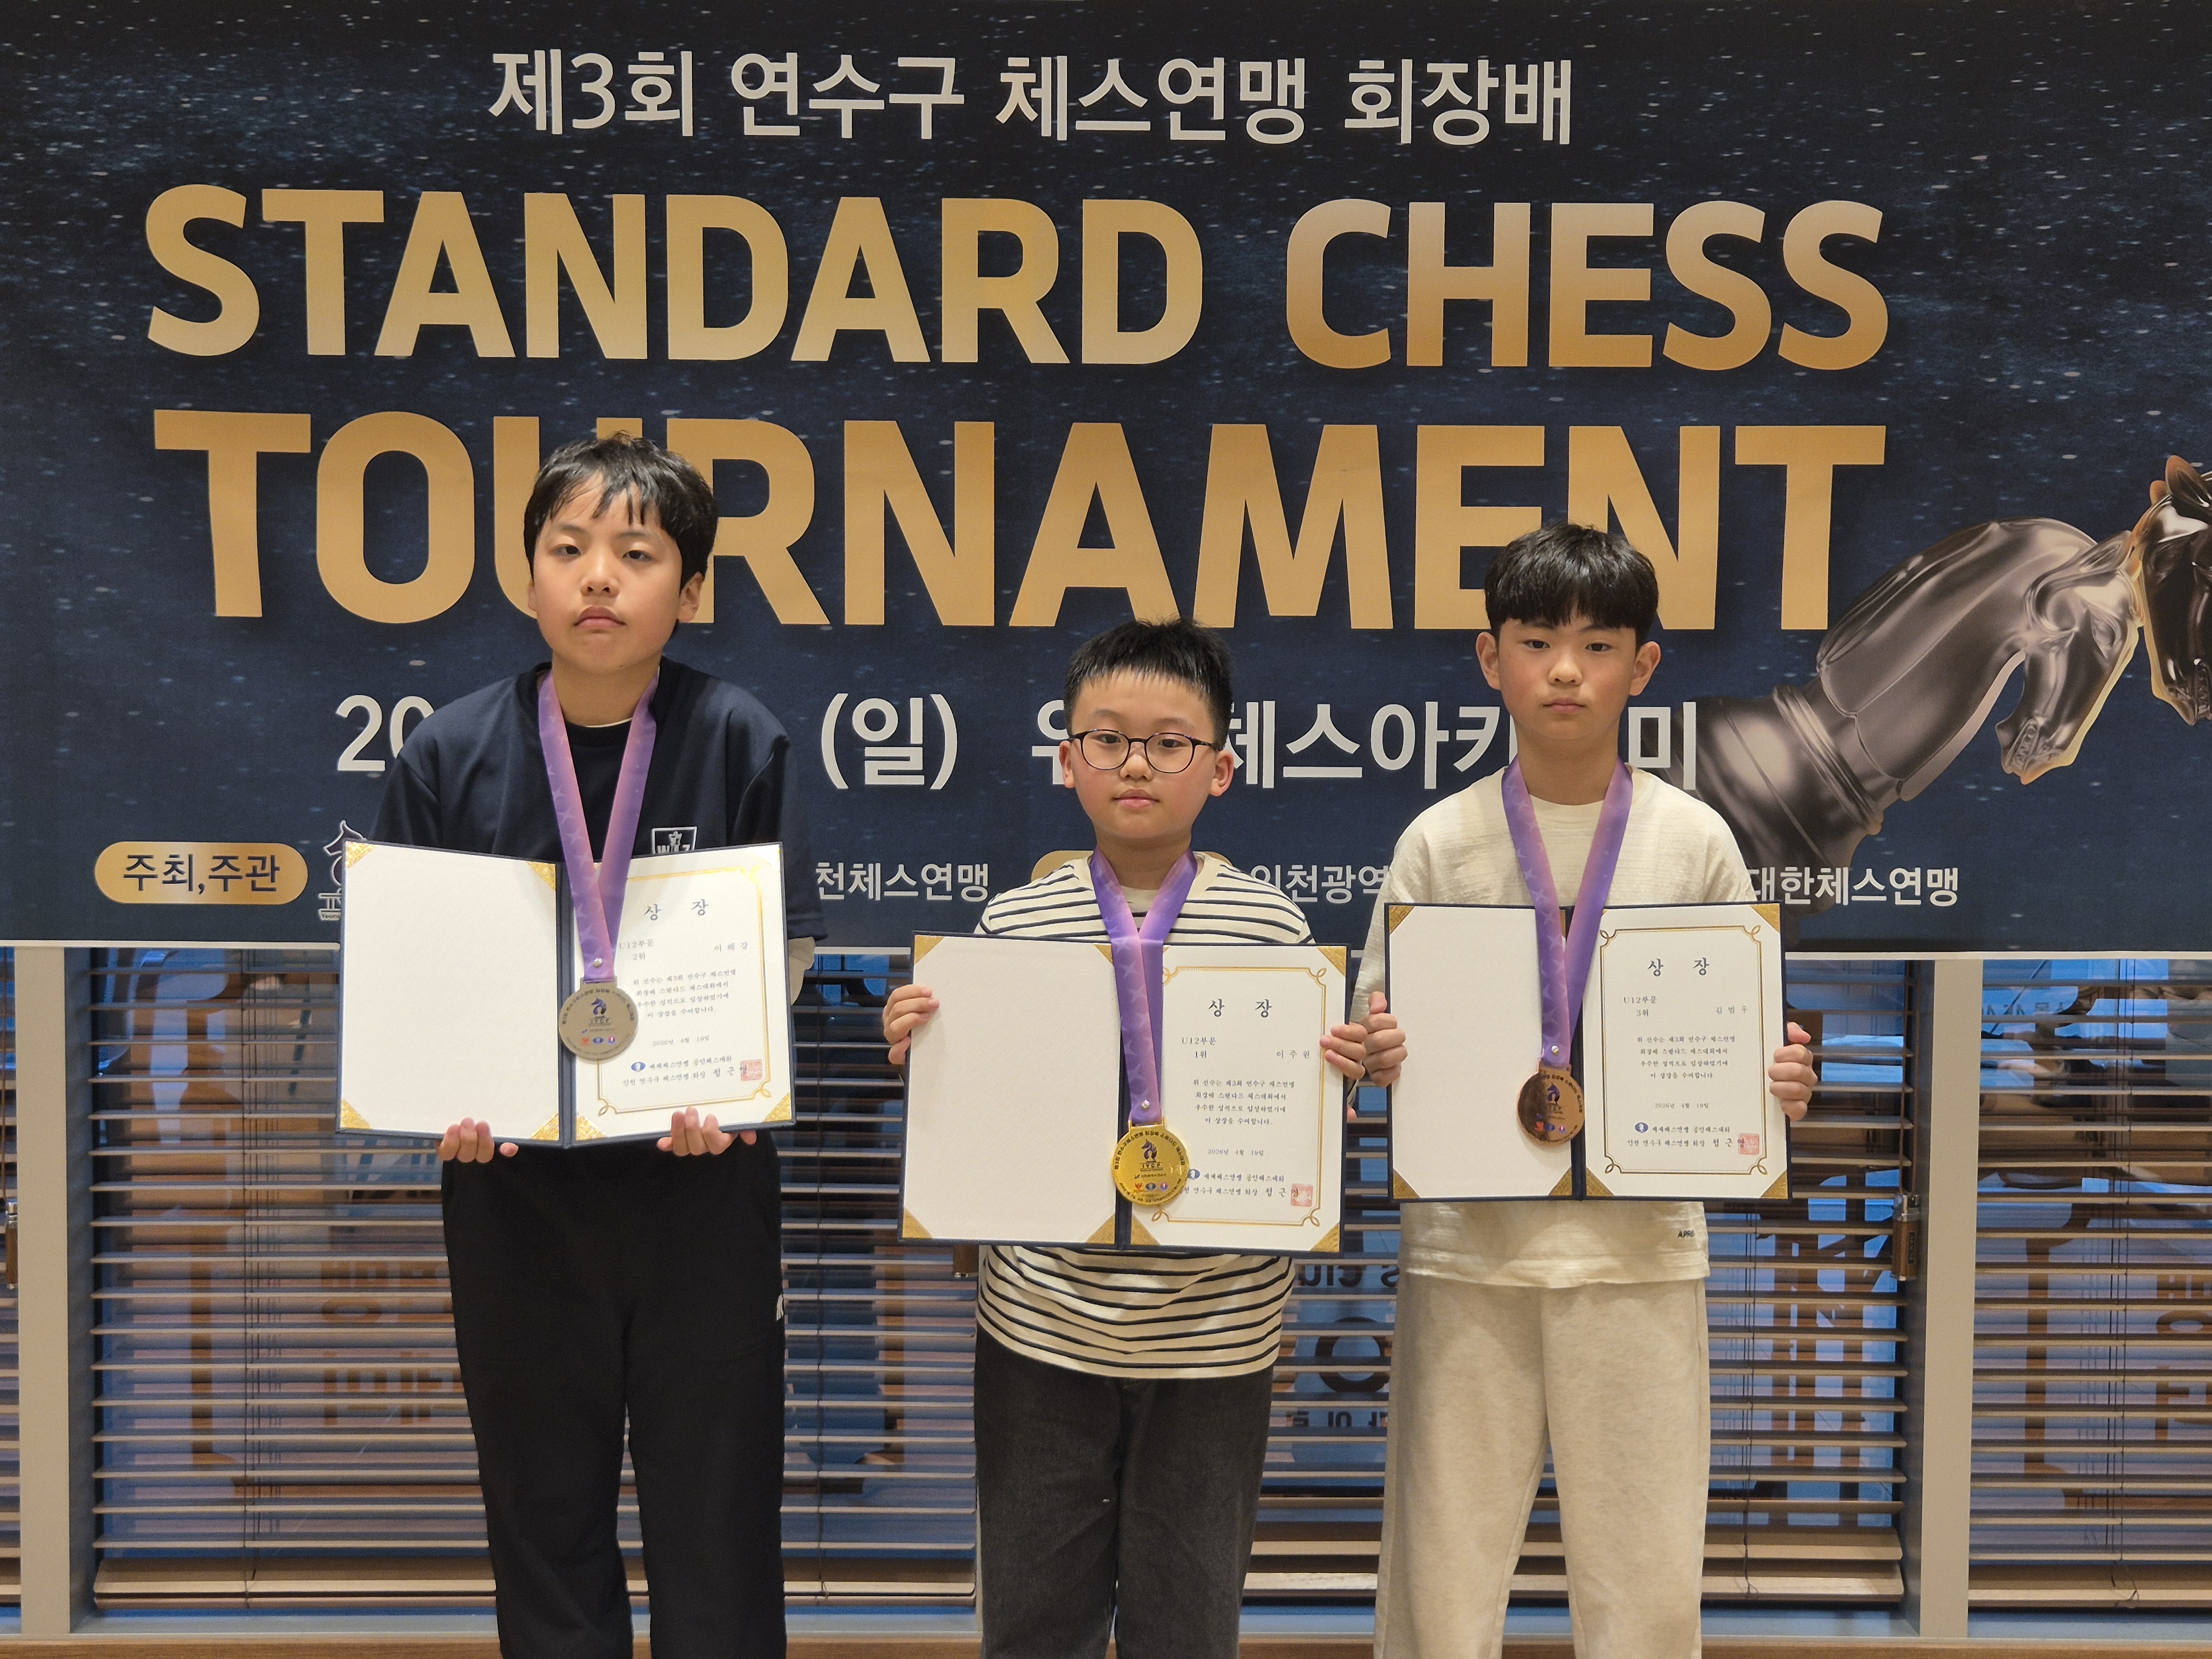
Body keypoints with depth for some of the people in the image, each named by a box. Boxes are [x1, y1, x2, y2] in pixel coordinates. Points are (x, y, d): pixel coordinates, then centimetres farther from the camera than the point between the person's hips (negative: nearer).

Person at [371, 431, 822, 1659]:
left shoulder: (739, 741, -7)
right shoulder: (450, 754, -3)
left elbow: (783, 955, -3)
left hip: (699, 1172, -1)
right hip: (513, 1174, 2)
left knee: (715, 1510, 8)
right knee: (543, 1510, 14)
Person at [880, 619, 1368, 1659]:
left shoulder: (1273, 929, -2)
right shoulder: (1013, 923, 1)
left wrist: (1336, 1076, -16)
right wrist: (923, 1053, -10)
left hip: (1212, 1333, -1)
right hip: (1041, 1324, 1)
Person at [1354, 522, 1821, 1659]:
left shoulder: (1693, 841, 2)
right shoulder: (1439, 843, 1)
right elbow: (1378, 1030, 3)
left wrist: (1777, 1084, -14)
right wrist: (1379, 1056, -19)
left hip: (1639, 1238, 0)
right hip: (1467, 1235, 0)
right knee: (1441, 1561, 8)